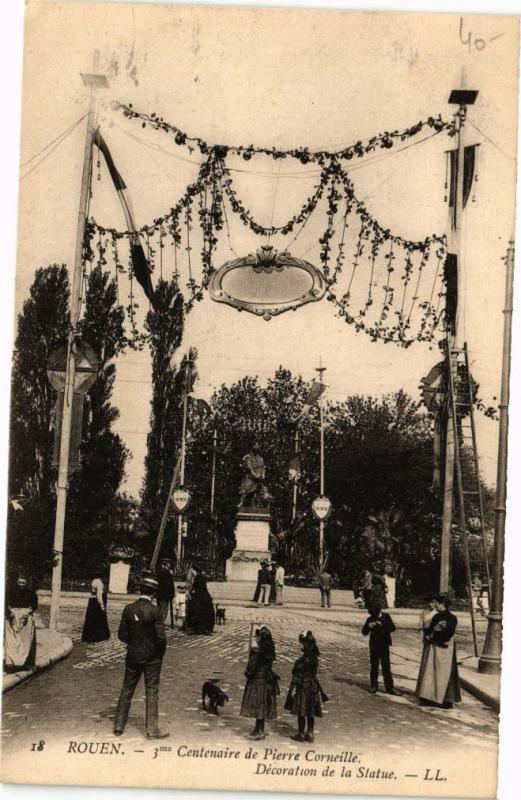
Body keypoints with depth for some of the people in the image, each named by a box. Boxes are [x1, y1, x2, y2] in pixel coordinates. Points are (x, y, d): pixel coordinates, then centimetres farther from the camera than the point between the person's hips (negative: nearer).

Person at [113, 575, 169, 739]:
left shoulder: (128, 609, -5)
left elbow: (122, 635, -1)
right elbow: (161, 637, -17)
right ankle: (152, 730, 8)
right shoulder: (154, 611, -17)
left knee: (127, 690, 15)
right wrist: (161, 653, 1)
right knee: (152, 692, 6)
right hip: (152, 658, -4)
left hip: (132, 657, 4)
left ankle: (118, 726, 21)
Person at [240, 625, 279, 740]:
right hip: (267, 680, 7)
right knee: (263, 706, 14)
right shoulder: (270, 650, 2)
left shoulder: (256, 651, -20)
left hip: (257, 681, -7)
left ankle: (259, 731, 8)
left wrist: (247, 673, 2)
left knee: (256, 705, 3)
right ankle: (261, 730, 22)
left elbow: (251, 667, -18)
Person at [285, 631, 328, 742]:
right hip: (312, 687, 8)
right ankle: (310, 734, 23)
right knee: (310, 713, 15)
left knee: (301, 712, 6)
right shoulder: (314, 657, 2)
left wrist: (294, 687, -14)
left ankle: (301, 734, 15)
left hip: (303, 687, -8)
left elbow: (298, 676, -20)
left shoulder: (305, 659, -24)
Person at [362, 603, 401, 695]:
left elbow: (392, 628, -13)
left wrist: (382, 625, -26)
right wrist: (369, 626, -23)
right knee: (374, 667, 8)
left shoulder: (386, 617, -2)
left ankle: (390, 688, 3)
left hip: (384, 645, -1)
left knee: (386, 667, 0)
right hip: (374, 646, 1)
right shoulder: (370, 619, -1)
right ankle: (373, 686, 19)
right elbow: (364, 632, -3)